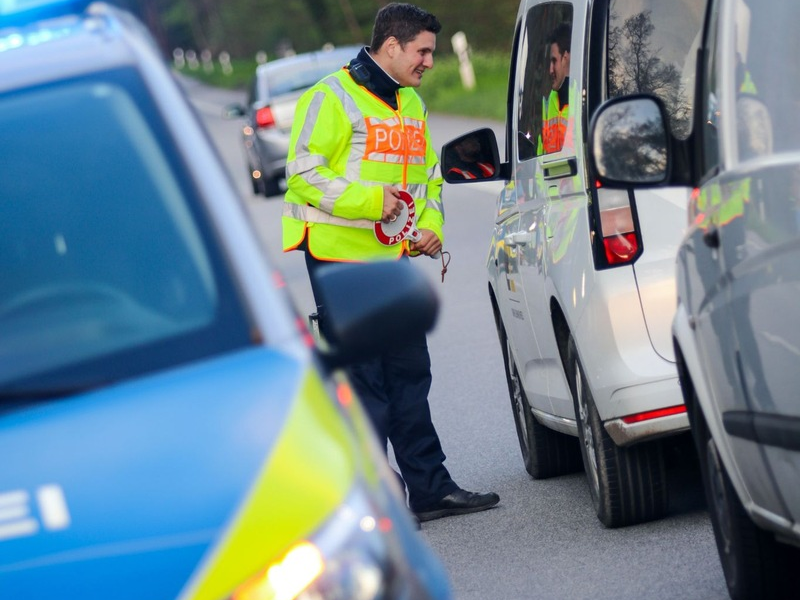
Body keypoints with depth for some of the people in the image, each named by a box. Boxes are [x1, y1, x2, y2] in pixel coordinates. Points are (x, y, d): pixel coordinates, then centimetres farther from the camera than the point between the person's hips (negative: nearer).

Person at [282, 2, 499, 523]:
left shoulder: (412, 105, 16)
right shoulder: (334, 98, -10)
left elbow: (430, 176, 25)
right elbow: (302, 173, -15)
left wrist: (431, 224, 7)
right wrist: (369, 200, -23)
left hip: (395, 260, 8)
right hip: (340, 256, -8)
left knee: (410, 375, 11)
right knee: (362, 382, -5)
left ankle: (431, 487, 18)